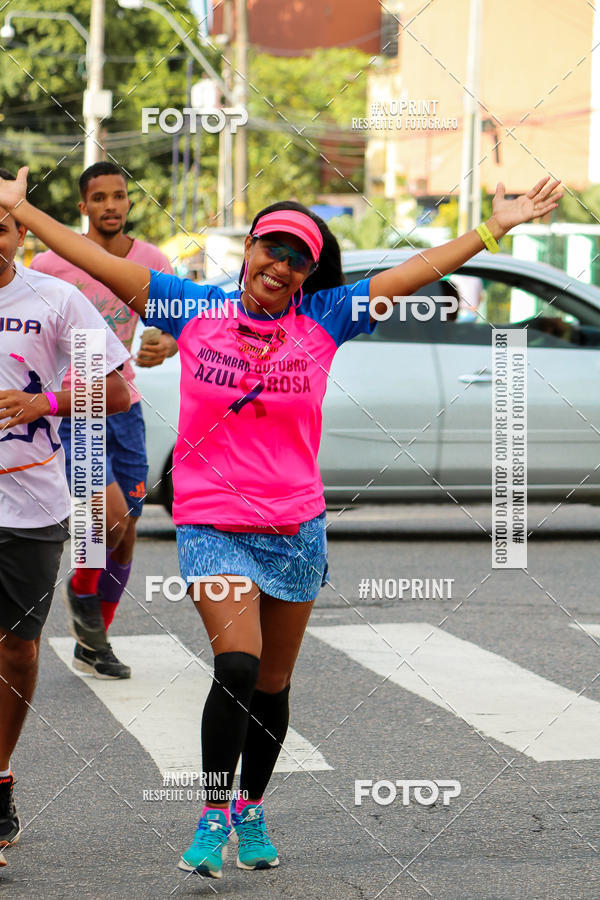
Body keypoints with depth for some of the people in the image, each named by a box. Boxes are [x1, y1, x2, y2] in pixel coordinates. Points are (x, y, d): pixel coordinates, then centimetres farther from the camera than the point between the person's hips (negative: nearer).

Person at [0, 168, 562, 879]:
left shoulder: (323, 319, 2)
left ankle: (251, 813, 30)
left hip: (296, 529, 3)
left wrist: (496, 227, 1)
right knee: (237, 666, -19)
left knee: (272, 685, 11)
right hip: (211, 526, -3)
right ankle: (213, 819, -7)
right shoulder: (193, 309, -1)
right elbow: (97, 261, 0)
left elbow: (411, 273, 3)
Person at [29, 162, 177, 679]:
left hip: (123, 407, 5)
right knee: (113, 514, -21)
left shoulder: (151, 264, 0)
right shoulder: (52, 266, -10)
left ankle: (92, 646, 25)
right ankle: (81, 591, 11)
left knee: (125, 535, 8)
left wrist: (166, 347, -12)